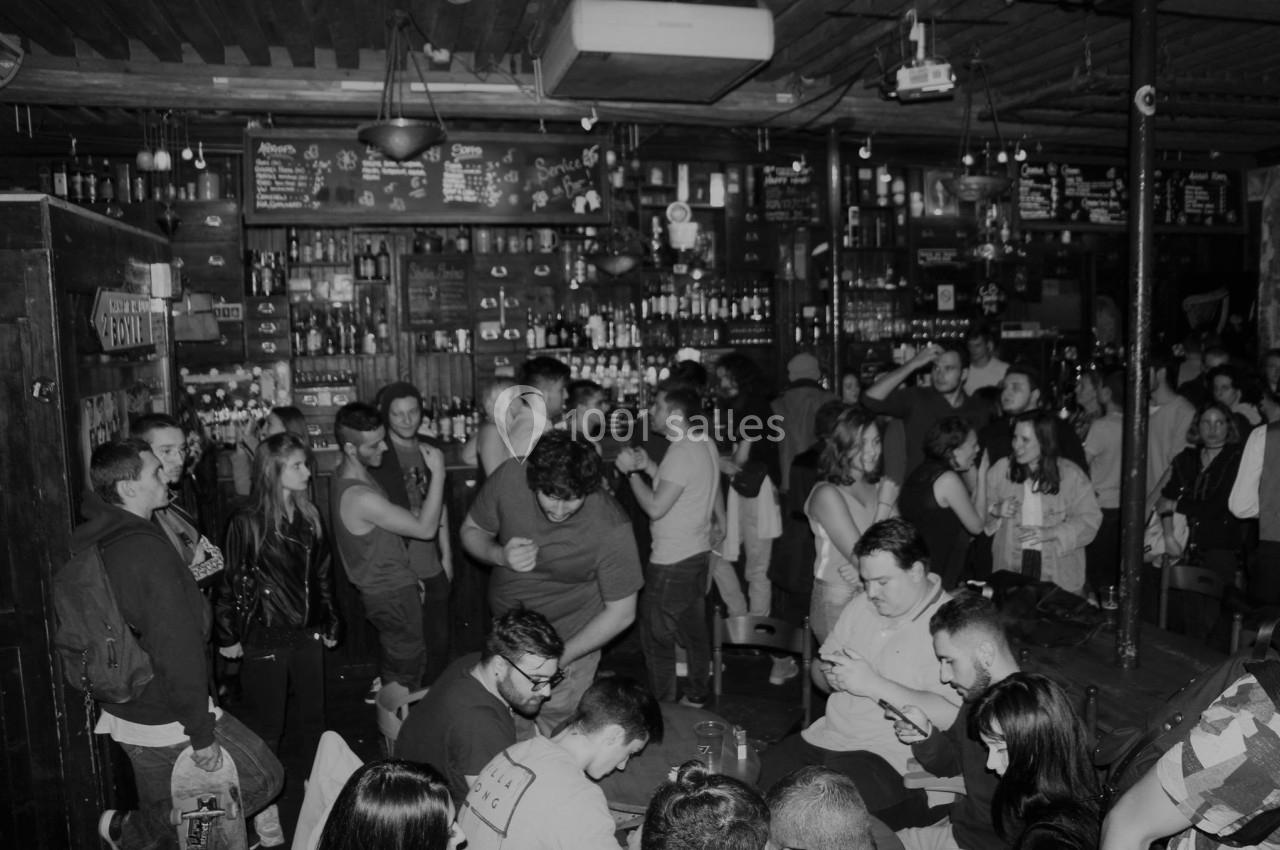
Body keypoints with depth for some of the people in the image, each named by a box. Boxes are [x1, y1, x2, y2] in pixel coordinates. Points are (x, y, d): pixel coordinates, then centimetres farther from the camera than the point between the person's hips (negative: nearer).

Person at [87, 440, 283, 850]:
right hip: (164, 721, -9)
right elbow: (178, 649, -26)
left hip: (123, 710, 9)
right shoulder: (148, 550, -26)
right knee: (262, 776, 0)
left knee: (160, 808, 24)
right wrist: (202, 735, -20)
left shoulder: (93, 543, 2)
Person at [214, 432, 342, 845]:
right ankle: (263, 806, 21)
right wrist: (227, 636, -8)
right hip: (264, 638, -5)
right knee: (266, 726, 6)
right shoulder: (247, 522, -12)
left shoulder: (309, 516, 4)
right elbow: (229, 581, -9)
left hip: (307, 634, 5)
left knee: (314, 717, 13)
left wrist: (331, 622, 11)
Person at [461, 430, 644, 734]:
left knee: (555, 726, -2)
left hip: (573, 637, -3)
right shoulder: (509, 478, -22)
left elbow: (620, 613, -16)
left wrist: (559, 658, -20)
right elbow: (471, 532, -3)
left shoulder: (610, 528, -28)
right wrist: (500, 556, -25)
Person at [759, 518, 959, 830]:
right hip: (827, 737, 7)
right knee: (763, 771, -11)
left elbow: (952, 716, -22)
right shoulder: (861, 605, 12)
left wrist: (873, 684, -21)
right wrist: (829, 675, -3)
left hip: (891, 758, -7)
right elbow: (819, 669, 21)